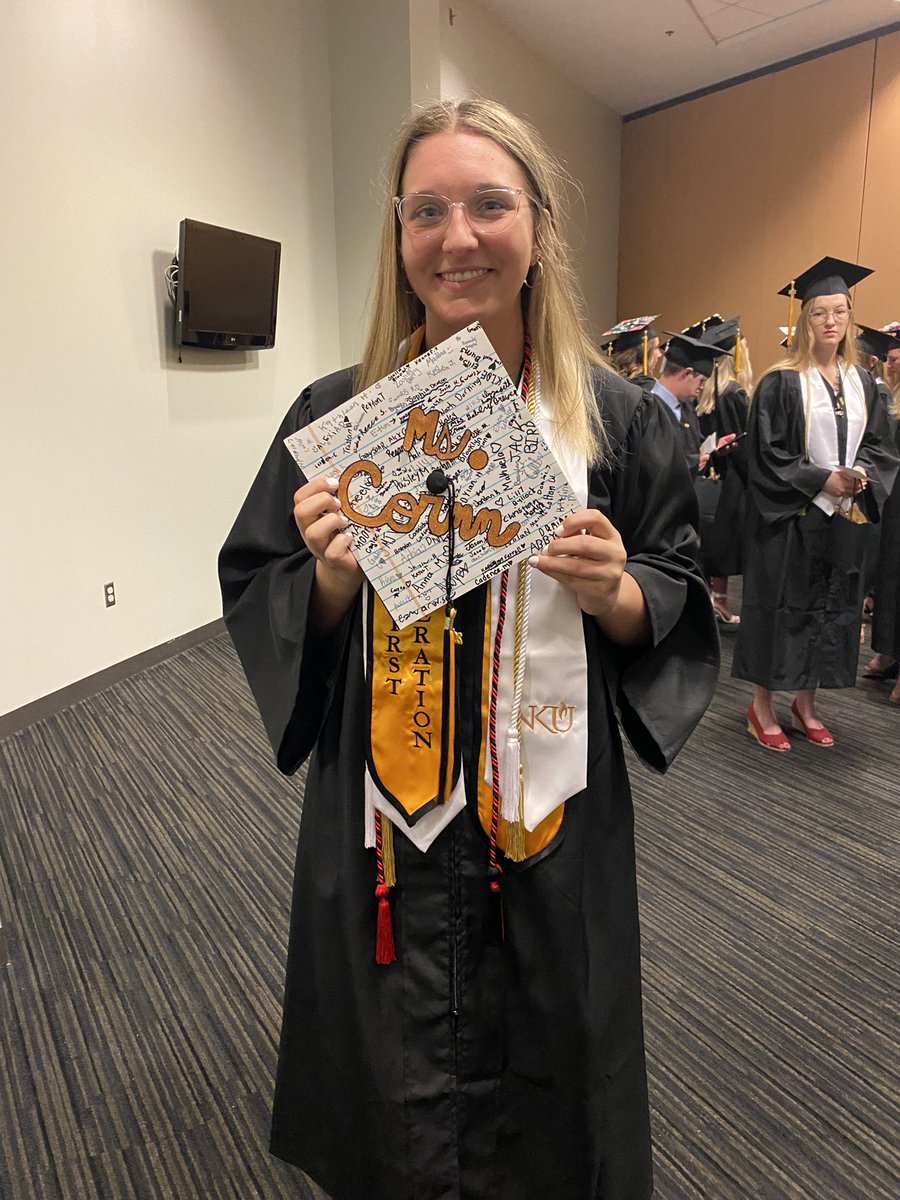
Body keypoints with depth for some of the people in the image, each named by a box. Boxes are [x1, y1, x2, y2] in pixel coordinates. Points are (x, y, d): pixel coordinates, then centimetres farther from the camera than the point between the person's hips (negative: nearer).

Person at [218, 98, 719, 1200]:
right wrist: (333, 578, -19)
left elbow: (680, 604, 3)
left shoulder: (615, 417, -3)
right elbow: (255, 602, 1)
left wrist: (614, 593, -18)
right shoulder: (335, 415, -3)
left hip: (556, 826, 1)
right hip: (380, 829, 0)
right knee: (394, 1109, 17)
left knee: (545, 1093, 21)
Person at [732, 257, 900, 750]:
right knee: (780, 605, 0)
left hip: (845, 517, 6)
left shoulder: (860, 382, 10)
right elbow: (767, 453, -12)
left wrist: (858, 476, -8)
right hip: (790, 520, -6)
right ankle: (761, 706, 14)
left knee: (831, 605, 10)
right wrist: (824, 480, -16)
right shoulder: (781, 383, -8)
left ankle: (805, 703, 25)